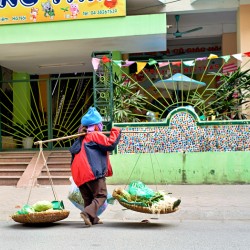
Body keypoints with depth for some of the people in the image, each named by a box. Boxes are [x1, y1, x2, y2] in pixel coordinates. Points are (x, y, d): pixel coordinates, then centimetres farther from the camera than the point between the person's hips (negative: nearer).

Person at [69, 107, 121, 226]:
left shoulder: (82, 138, 21)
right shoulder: (96, 135, -4)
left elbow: (72, 149, 29)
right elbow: (110, 144, -11)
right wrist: (115, 132, 3)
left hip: (79, 174, 8)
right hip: (92, 172, -8)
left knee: (88, 198, 16)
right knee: (101, 195, -6)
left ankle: (92, 219, 14)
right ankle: (88, 213, -25)